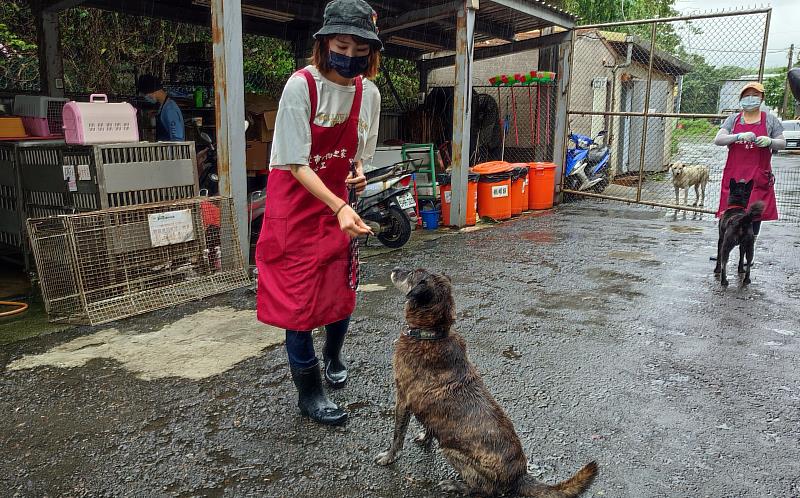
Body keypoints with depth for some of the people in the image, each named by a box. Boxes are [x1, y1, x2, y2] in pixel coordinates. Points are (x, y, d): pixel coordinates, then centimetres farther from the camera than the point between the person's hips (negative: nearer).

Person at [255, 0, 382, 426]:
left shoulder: (368, 92, -3)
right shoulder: (301, 86, -19)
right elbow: (297, 164, -21)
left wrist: (359, 174, -11)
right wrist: (340, 208, -31)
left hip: (338, 202, 5)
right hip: (297, 202, -5)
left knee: (342, 288, 12)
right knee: (299, 296, -1)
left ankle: (333, 357, 41)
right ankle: (309, 393, 15)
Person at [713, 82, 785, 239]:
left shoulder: (770, 120, 9)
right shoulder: (733, 119, 9)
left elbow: (782, 143, 9)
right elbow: (718, 140, -3)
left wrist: (769, 142, -14)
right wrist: (739, 136, -21)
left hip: (759, 176, 0)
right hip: (735, 174, 0)